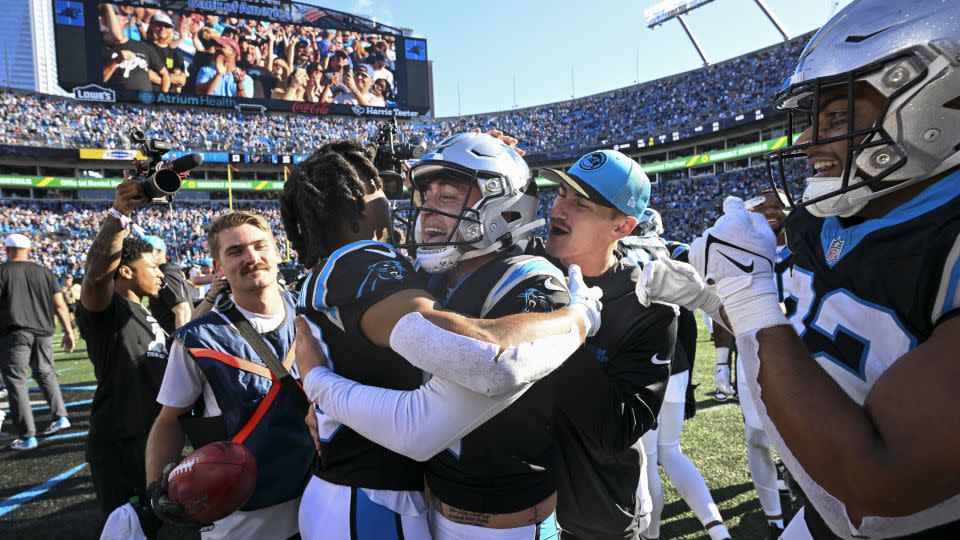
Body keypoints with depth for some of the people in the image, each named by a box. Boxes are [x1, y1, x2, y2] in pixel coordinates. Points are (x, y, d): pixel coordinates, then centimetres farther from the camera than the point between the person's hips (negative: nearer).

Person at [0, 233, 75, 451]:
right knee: (45, 374, 21)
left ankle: (27, 436, 3)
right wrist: (69, 331, 11)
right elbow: (60, 305, 6)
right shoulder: (45, 272, 8)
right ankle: (60, 416, 17)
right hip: (43, 333, 4)